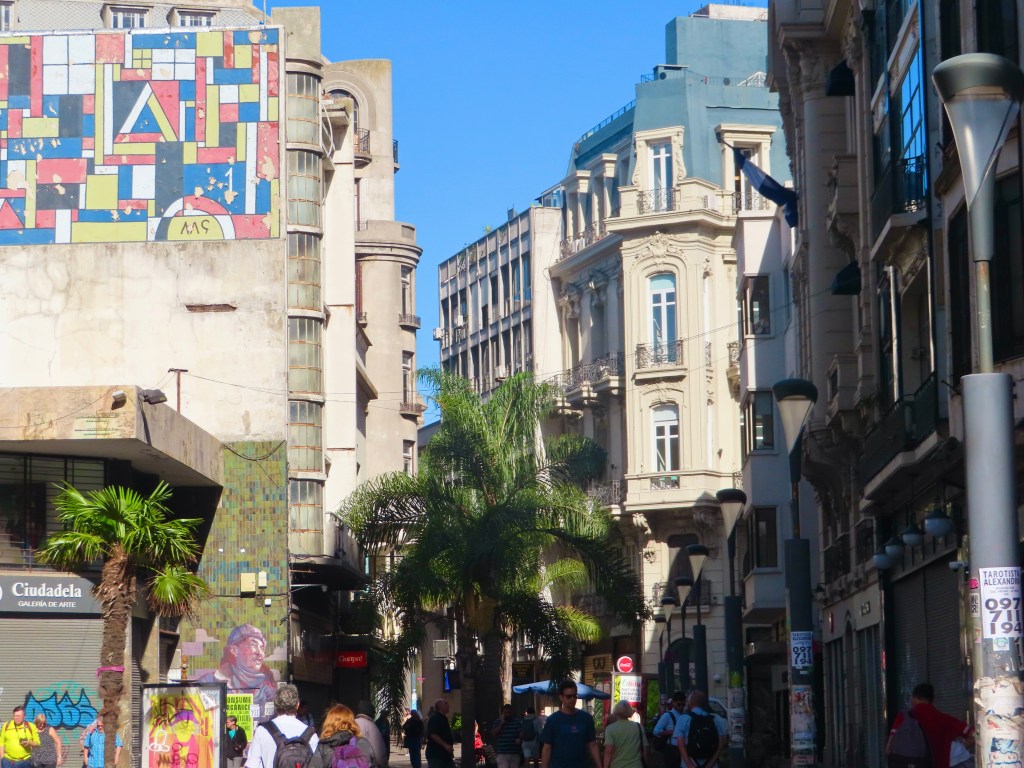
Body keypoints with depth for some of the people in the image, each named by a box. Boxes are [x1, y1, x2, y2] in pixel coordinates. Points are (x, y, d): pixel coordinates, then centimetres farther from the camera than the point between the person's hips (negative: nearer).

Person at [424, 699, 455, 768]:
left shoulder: (444, 719, 19)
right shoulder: (434, 719, -13)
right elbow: (433, 735, -24)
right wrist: (445, 745, -28)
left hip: (445, 754, 10)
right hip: (435, 755, -10)